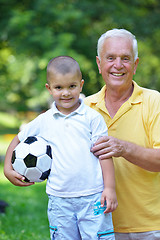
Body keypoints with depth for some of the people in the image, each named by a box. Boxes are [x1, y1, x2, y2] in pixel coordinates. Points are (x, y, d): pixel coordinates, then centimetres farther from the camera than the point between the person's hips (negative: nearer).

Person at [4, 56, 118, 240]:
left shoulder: (92, 118, 0)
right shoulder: (43, 121, 6)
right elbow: (18, 140, 21)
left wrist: (109, 188, -5)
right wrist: (8, 170, 12)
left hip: (93, 198, -2)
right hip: (59, 201, 3)